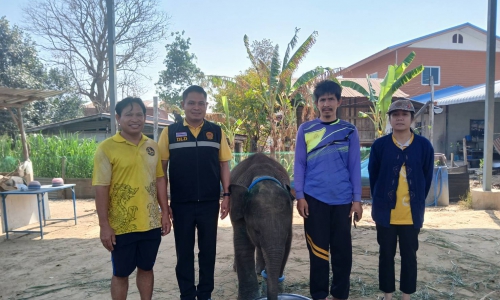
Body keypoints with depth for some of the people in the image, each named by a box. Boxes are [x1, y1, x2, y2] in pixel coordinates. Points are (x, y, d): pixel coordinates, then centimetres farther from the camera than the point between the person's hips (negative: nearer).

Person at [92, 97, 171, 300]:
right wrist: (104, 225, -12)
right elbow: (101, 189, -11)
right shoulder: (107, 148, -9)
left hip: (151, 223, 4)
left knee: (146, 268, 18)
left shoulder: (152, 146, 5)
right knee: (121, 273, 13)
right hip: (121, 226, -4)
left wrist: (165, 213, 7)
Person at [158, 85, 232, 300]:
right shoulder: (170, 132, 0)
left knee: (208, 250, 11)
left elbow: (224, 165, 5)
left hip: (210, 202, 1)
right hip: (181, 203, -1)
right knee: (184, 251, 10)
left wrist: (226, 195, -1)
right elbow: (161, 167, 2)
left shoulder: (216, 132, 4)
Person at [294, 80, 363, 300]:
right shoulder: (305, 129, 4)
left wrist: (357, 199, 0)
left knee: (342, 249, 8)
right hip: (314, 198, -1)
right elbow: (299, 164, 3)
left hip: (342, 199, 1)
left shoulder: (349, 131, 5)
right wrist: (300, 196, -4)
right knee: (318, 249, 7)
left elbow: (355, 166, 4)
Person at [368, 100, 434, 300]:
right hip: (385, 212, 0)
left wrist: (417, 203, 8)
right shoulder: (379, 145, -4)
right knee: (386, 255, 10)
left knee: (409, 256, 11)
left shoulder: (424, 145, -2)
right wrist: (379, 201, 6)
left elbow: (427, 178, 6)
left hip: (412, 214, 1)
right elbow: (373, 176, 3)